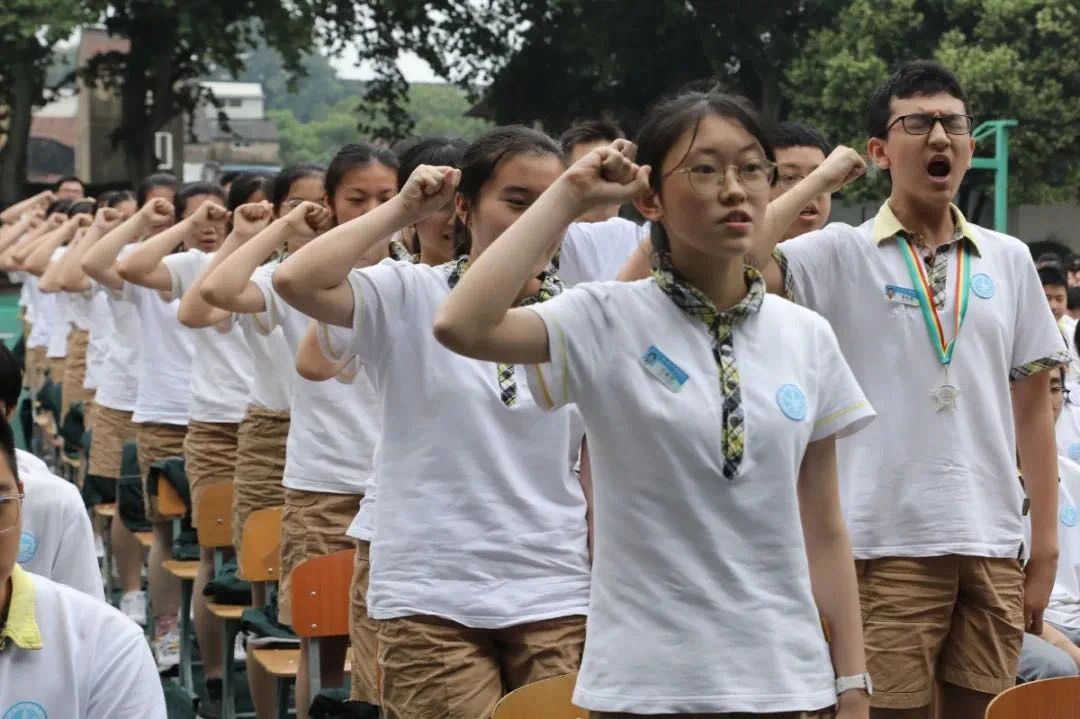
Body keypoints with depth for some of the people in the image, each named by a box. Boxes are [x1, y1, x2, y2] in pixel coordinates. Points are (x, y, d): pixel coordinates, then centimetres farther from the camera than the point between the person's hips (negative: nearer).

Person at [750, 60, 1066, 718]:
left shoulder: (1009, 261, 9)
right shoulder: (843, 255, -1)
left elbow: (1033, 409, 12)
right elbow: (742, 257, -20)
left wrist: (1045, 545, 7)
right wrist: (825, 176, -7)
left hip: (992, 544, 4)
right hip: (890, 542, -4)